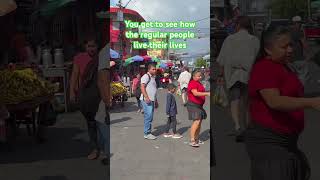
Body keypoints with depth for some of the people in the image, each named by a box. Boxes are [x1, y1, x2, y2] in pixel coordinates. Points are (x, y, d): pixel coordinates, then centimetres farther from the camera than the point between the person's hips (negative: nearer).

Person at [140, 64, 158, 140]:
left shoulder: (153, 77, 23)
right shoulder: (146, 76, -7)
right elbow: (142, 87, -18)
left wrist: (156, 100, 27)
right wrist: (146, 97, -26)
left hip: (152, 100, 10)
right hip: (146, 100, -10)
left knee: (150, 117, 11)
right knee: (148, 116, -12)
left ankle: (148, 133, 17)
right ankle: (147, 134, -8)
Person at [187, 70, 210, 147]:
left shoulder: (198, 83, 17)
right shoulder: (192, 83, -15)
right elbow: (195, 93, -29)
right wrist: (207, 93, -35)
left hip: (199, 105, 10)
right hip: (193, 105, -10)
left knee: (200, 122, 13)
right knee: (196, 121, -19)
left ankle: (196, 139, 24)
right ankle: (192, 140, -19)